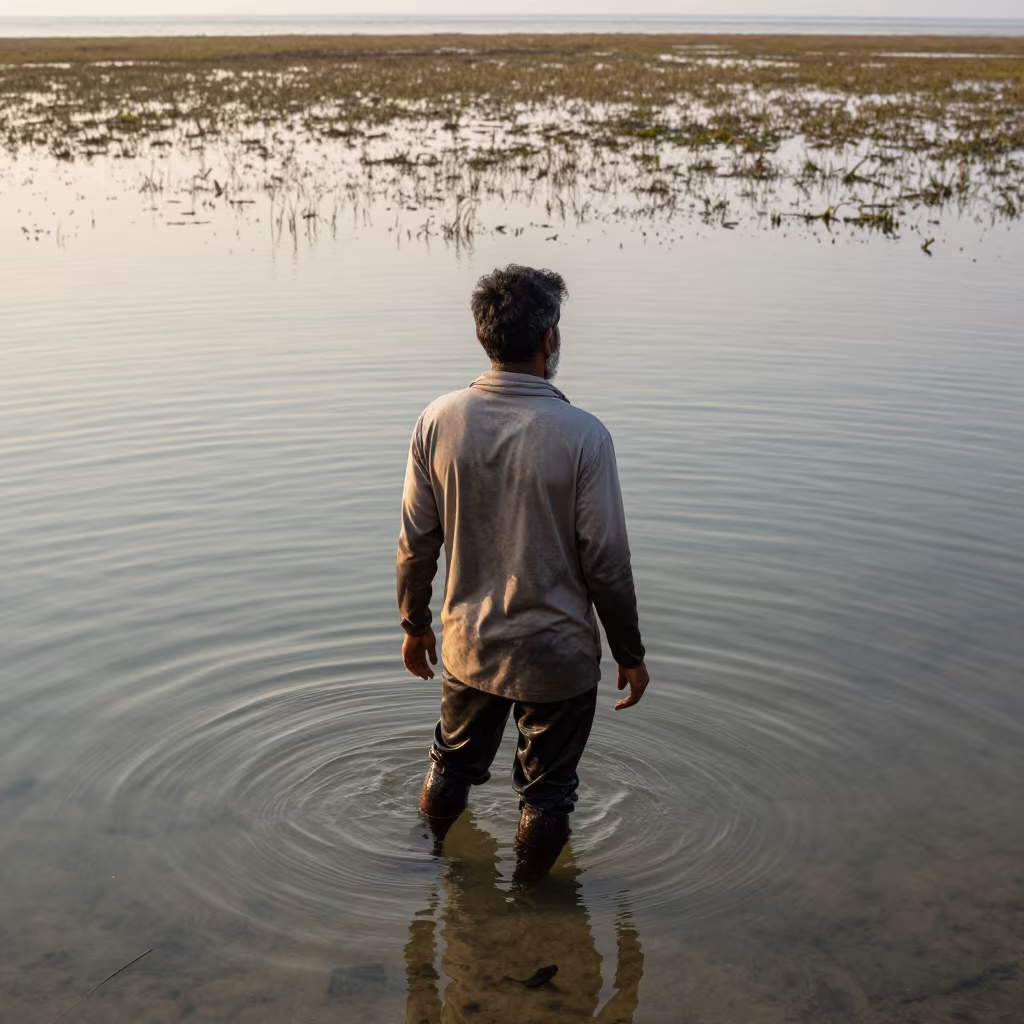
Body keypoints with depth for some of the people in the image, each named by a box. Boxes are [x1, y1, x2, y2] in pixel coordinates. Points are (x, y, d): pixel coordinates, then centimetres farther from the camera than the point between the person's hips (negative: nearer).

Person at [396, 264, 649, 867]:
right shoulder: (582, 435, -20)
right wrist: (630, 654, -1)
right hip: (558, 657, -3)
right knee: (547, 793, 17)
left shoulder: (440, 421, -10)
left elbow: (417, 542, -2)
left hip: (468, 647, 4)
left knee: (450, 773, 26)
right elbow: (606, 562, -15)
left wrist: (415, 624, 13)